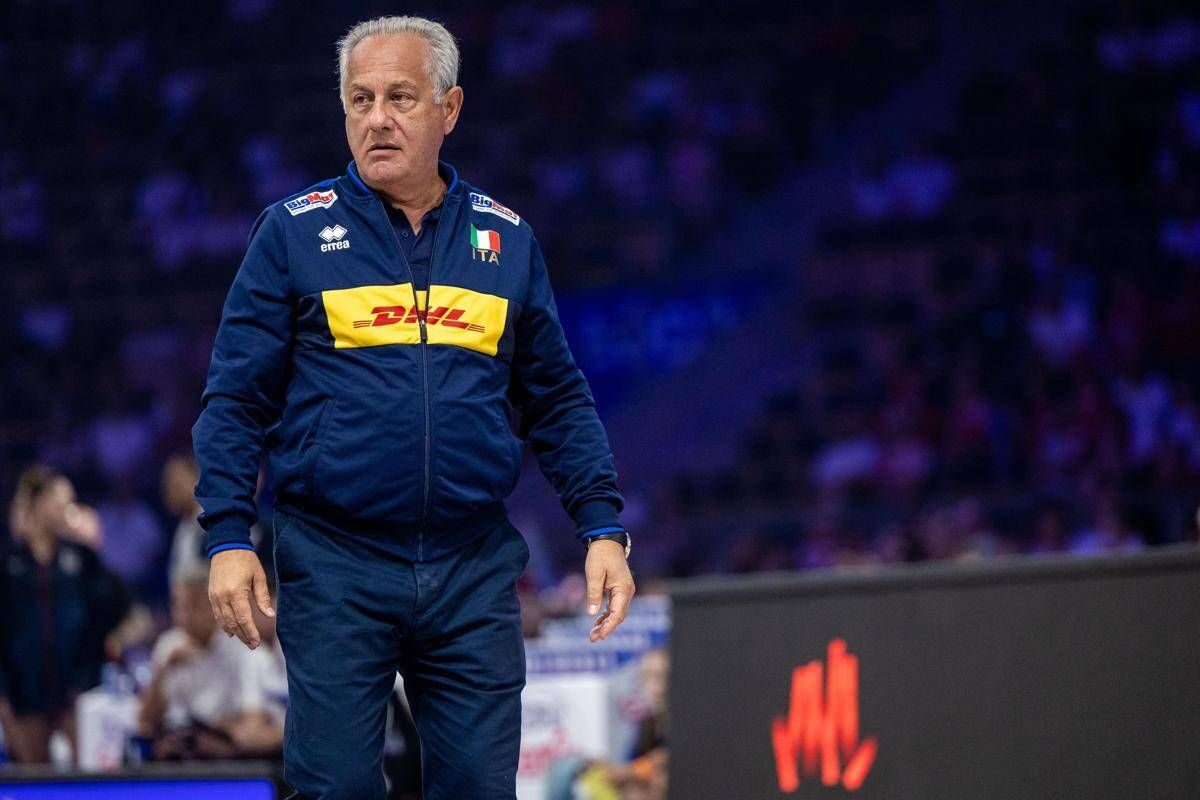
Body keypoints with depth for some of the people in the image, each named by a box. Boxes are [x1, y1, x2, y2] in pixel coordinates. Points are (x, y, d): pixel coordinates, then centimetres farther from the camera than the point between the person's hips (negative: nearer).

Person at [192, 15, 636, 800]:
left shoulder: (506, 239, 11)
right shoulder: (295, 232, 3)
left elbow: (558, 402, 14)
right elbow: (236, 401, 2)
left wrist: (604, 529, 4)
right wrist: (229, 538, -7)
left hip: (475, 571, 2)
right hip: (336, 565, -2)